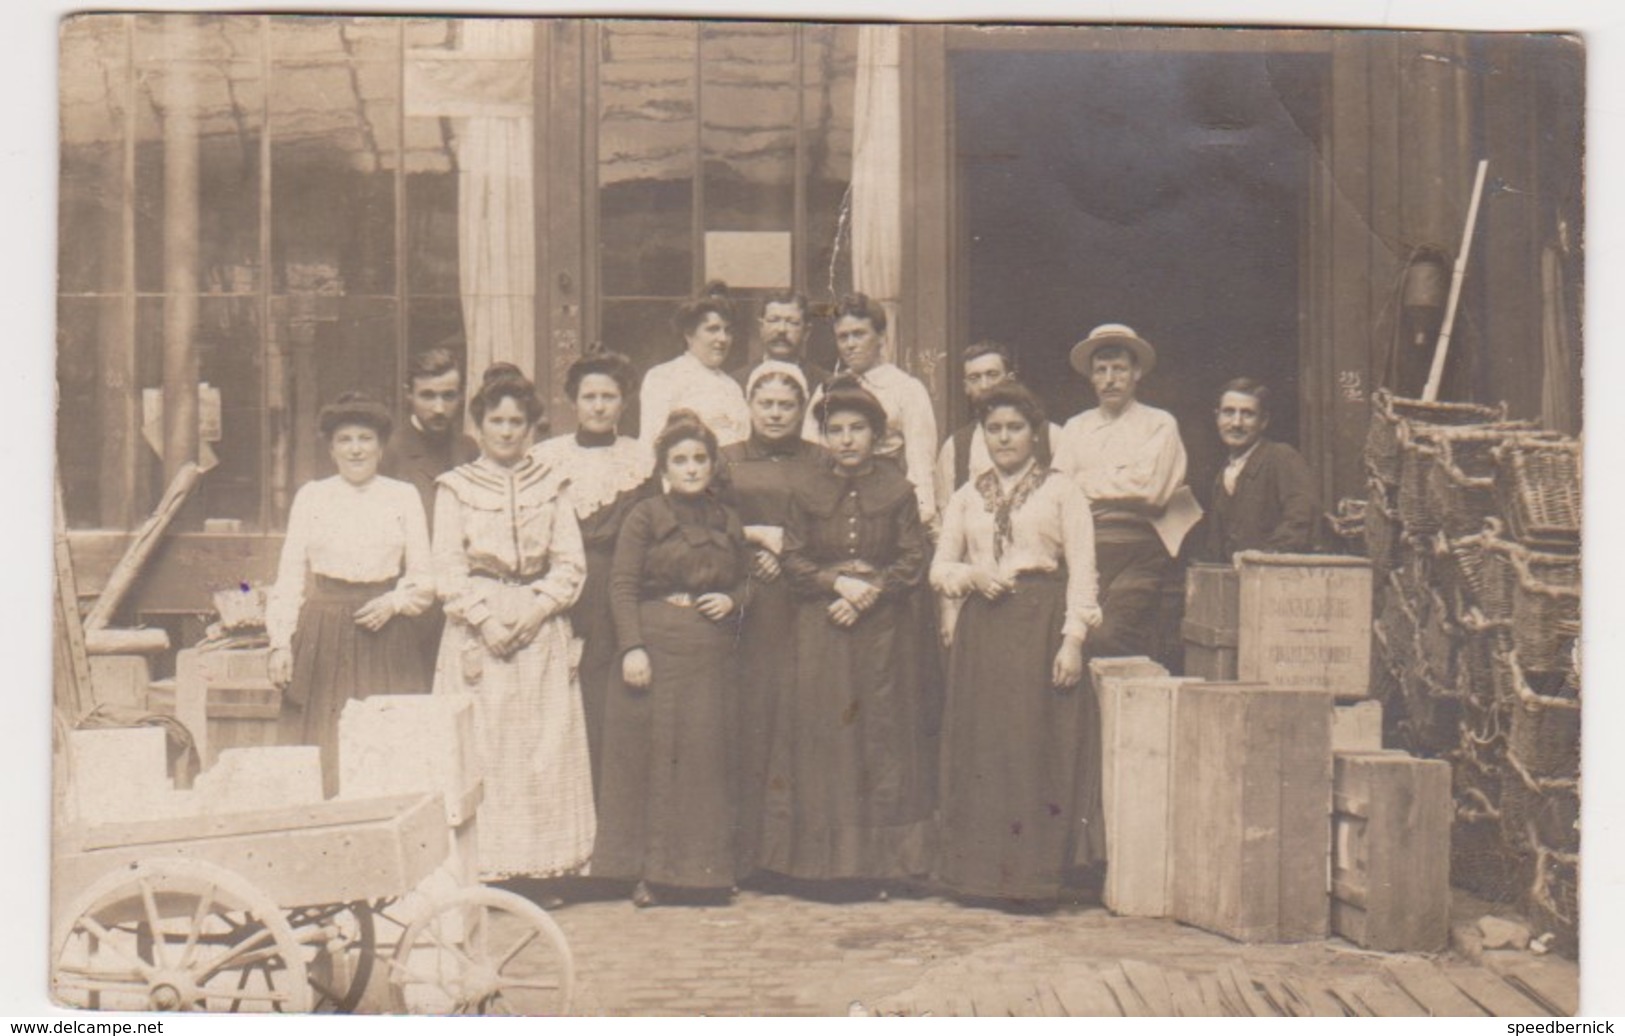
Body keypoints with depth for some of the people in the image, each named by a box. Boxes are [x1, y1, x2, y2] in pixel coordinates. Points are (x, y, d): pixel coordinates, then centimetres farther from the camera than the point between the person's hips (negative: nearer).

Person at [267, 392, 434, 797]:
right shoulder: (311, 496, 8)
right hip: (323, 638, 0)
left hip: (387, 641, 0)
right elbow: (289, 576, 7)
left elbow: (425, 577, 10)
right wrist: (280, 643, -1)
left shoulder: (404, 497, 8)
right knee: (322, 752, -4)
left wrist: (394, 602, -9)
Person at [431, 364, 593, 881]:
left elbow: (570, 564, 5)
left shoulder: (550, 486, 10)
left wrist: (534, 611, -10)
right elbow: (447, 570, -1)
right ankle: (480, 866, -2)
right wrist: (487, 620, -12)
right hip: (476, 631, -2)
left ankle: (542, 866, 4)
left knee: (544, 747, -1)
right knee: (478, 747, -5)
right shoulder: (455, 487, 5)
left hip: (541, 632, 2)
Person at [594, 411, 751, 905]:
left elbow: (746, 581, 23)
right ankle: (651, 871, 7)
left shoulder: (728, 520, 14)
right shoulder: (645, 516, 2)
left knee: (708, 754, 2)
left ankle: (701, 869, 13)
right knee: (650, 755, -1)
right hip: (657, 646, -3)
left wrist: (732, 600, 0)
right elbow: (622, 586, -3)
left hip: (712, 654, 3)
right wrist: (632, 647, -13)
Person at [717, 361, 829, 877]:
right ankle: (745, 850, -1)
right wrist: (759, 536, -5)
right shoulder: (727, 461, 14)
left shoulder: (821, 463, 13)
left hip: (803, 607, 0)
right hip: (746, 607, 0)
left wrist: (788, 555, -6)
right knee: (747, 719, -5)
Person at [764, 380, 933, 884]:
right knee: (820, 731, -2)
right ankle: (823, 857, 4)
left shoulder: (897, 491, 3)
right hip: (820, 629, 1)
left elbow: (914, 561, -1)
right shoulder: (807, 493, 6)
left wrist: (870, 591, -14)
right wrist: (839, 582, -13)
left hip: (883, 627, -1)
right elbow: (793, 561, 3)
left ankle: (882, 858, 7)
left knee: (883, 731, 0)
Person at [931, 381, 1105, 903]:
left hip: (1041, 625, -3)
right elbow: (939, 569, 15)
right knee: (981, 745, 1)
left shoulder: (1061, 490, 5)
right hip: (982, 629, 3)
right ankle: (983, 871, 8)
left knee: (1039, 742, -6)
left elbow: (1082, 572, -1)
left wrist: (1073, 639, -11)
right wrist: (971, 575, -7)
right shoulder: (967, 497, 16)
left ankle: (1036, 874, 0)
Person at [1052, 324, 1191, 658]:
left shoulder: (1159, 425, 8)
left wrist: (1088, 484, 3)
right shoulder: (1076, 427, 19)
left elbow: (1150, 489, -6)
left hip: (1136, 550, -3)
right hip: (1082, 549, 4)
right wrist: (1119, 484, -4)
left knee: (1109, 640, -20)